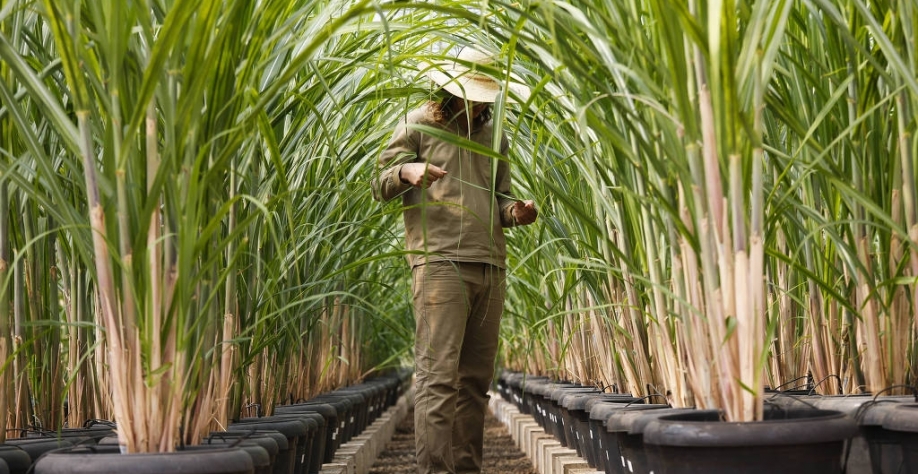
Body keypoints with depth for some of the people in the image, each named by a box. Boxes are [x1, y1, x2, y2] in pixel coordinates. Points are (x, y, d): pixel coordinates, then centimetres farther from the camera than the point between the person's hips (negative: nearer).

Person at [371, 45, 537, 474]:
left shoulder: (495, 137, 21)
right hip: (439, 262, -5)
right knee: (438, 374, -13)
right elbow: (380, 185, 6)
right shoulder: (418, 125, 7)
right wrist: (406, 171, -16)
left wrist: (515, 212, 1)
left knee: (476, 379, 5)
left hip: (490, 267, 5)